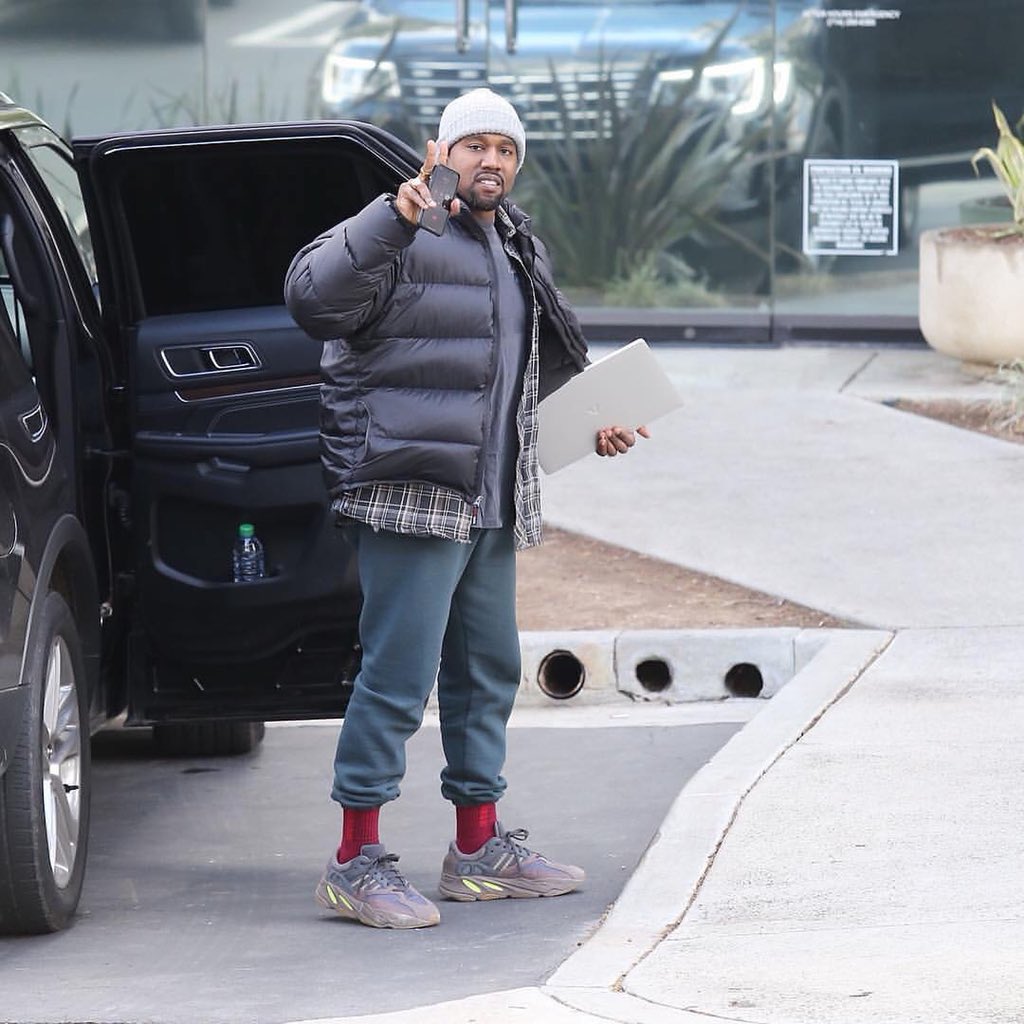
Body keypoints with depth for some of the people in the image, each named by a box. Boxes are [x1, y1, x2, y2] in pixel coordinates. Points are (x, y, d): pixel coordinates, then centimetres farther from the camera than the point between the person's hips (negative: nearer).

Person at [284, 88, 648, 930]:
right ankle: (358, 861, -5)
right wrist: (395, 218, -34)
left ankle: (481, 849, 26)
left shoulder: (520, 251, 19)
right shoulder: (404, 241, -10)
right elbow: (313, 297, -27)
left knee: (487, 672, 16)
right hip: (411, 498, -9)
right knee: (398, 677, -10)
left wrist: (589, 426, 24)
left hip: (492, 504, 9)